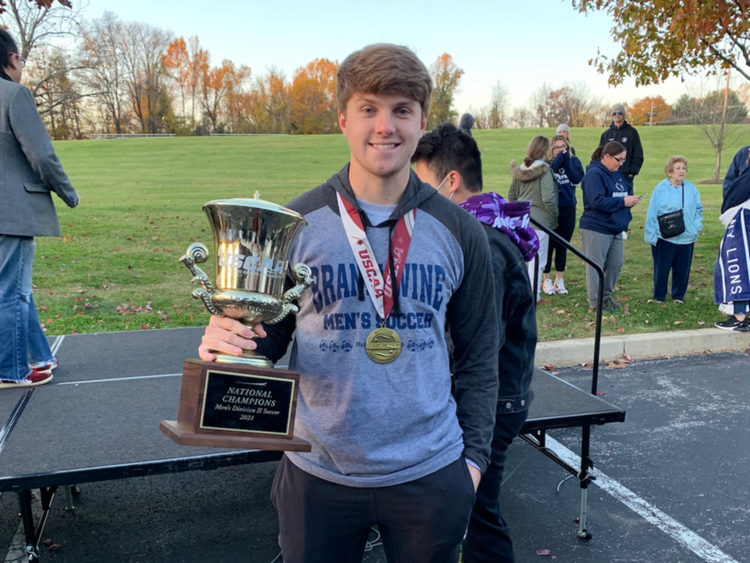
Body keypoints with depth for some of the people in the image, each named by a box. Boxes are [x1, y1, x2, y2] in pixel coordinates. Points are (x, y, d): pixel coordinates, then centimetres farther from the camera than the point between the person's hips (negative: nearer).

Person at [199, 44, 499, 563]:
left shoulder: (460, 232, -2)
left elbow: (478, 355, 5)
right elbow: (267, 337, 0)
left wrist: (475, 454, 3)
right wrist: (229, 342, -21)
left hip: (431, 476, 1)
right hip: (318, 477, 0)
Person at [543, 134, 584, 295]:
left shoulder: (573, 161, 3)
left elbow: (577, 179, -14)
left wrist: (567, 161, -18)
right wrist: (558, 160, -22)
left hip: (568, 210, 3)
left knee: (563, 246, 11)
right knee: (548, 246, 1)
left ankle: (559, 280, 23)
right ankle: (546, 281, 15)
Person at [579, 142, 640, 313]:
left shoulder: (617, 173, 12)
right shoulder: (594, 174, -15)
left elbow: (626, 190, 23)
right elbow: (597, 201, -24)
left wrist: (630, 198, -1)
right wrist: (623, 201, -21)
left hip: (616, 228, 9)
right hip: (596, 229, -9)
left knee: (616, 264, 14)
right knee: (595, 266, 0)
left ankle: (606, 296, 30)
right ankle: (595, 302, 8)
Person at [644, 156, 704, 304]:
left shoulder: (691, 188, 2)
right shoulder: (661, 188, -10)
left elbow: (698, 209, 12)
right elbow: (652, 213, -8)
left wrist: (697, 226, -3)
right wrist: (651, 235, -10)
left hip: (686, 237, 4)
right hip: (665, 237, -4)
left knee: (683, 269, 11)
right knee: (661, 268, 5)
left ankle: (678, 295, 26)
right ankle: (658, 296, 20)